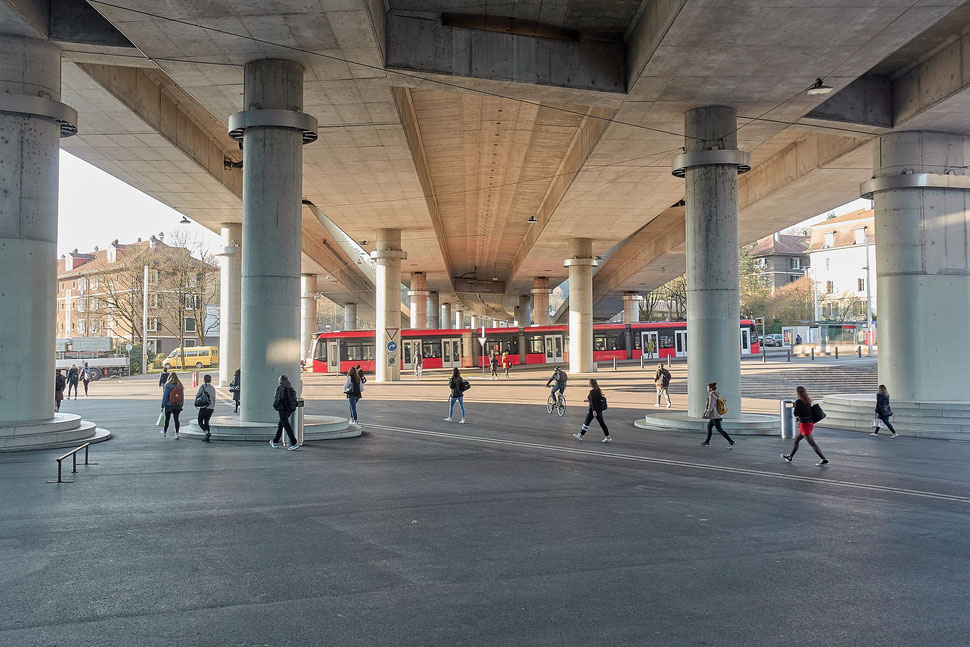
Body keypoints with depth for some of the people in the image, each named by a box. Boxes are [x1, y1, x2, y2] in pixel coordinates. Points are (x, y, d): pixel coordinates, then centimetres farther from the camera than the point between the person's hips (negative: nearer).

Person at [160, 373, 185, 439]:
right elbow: (182, 396, 5)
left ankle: (164, 432, 27)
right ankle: (177, 433, -2)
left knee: (167, 419, 12)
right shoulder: (180, 385, 0)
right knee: (176, 419, 5)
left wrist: (162, 405, -2)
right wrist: (181, 405, 14)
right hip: (178, 405, 3)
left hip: (169, 405, -3)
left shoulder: (168, 385, -11)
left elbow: (165, 396, -9)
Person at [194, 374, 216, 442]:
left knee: (200, 422, 2)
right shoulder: (213, 388, 12)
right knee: (206, 421, 13)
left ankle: (207, 433, -19)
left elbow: (197, 395, -6)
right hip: (211, 408, 5)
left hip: (204, 407, -5)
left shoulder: (203, 386, -5)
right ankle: (206, 438, 10)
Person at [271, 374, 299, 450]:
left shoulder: (280, 388, -11)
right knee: (280, 425, 21)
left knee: (287, 426, -6)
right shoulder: (291, 388, 8)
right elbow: (295, 400, 8)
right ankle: (275, 442, 31)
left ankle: (294, 444, -14)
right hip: (290, 410, 7)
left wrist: (275, 406, 3)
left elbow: (277, 399, -16)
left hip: (283, 410, -7)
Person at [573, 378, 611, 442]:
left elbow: (593, 402, -23)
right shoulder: (598, 390, 9)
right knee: (602, 423, 10)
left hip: (594, 409, -8)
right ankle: (608, 437, 8)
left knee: (587, 422, 3)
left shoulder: (592, 392, -17)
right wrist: (588, 400, 28)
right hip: (600, 409, 8)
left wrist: (594, 411, -27)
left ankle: (580, 435, 13)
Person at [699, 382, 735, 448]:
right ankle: (707, 441, 27)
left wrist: (706, 415, -11)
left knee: (719, 430, -4)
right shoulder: (717, 395, 8)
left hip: (715, 416, -10)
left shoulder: (711, 396, -19)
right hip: (716, 415, 10)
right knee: (709, 427, 19)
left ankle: (731, 441, -4)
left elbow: (710, 408, -21)